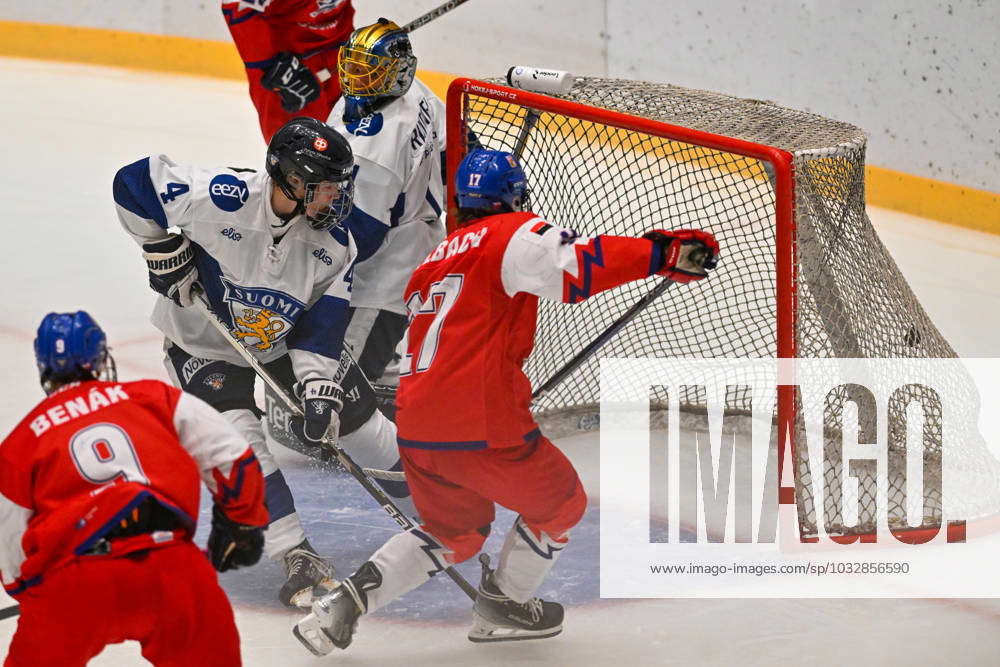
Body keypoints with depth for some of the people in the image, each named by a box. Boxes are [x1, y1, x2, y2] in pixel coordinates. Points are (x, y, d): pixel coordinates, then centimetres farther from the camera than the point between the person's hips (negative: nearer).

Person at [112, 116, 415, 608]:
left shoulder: (334, 244, -18)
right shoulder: (222, 197, -32)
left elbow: (321, 328, -14)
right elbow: (134, 182, -22)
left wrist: (318, 388, -27)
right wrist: (165, 251, -18)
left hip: (285, 344, 4)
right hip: (204, 344, -4)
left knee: (365, 426, 5)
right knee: (241, 438, -25)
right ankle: (298, 559, -19)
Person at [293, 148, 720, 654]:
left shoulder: (437, 259, 23)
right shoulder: (513, 234, -3)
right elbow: (577, 265, -21)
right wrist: (662, 254, -22)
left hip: (415, 431, 8)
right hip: (480, 425, -8)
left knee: (453, 529, 27)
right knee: (561, 502, 17)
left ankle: (345, 603, 15)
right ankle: (504, 606, 26)